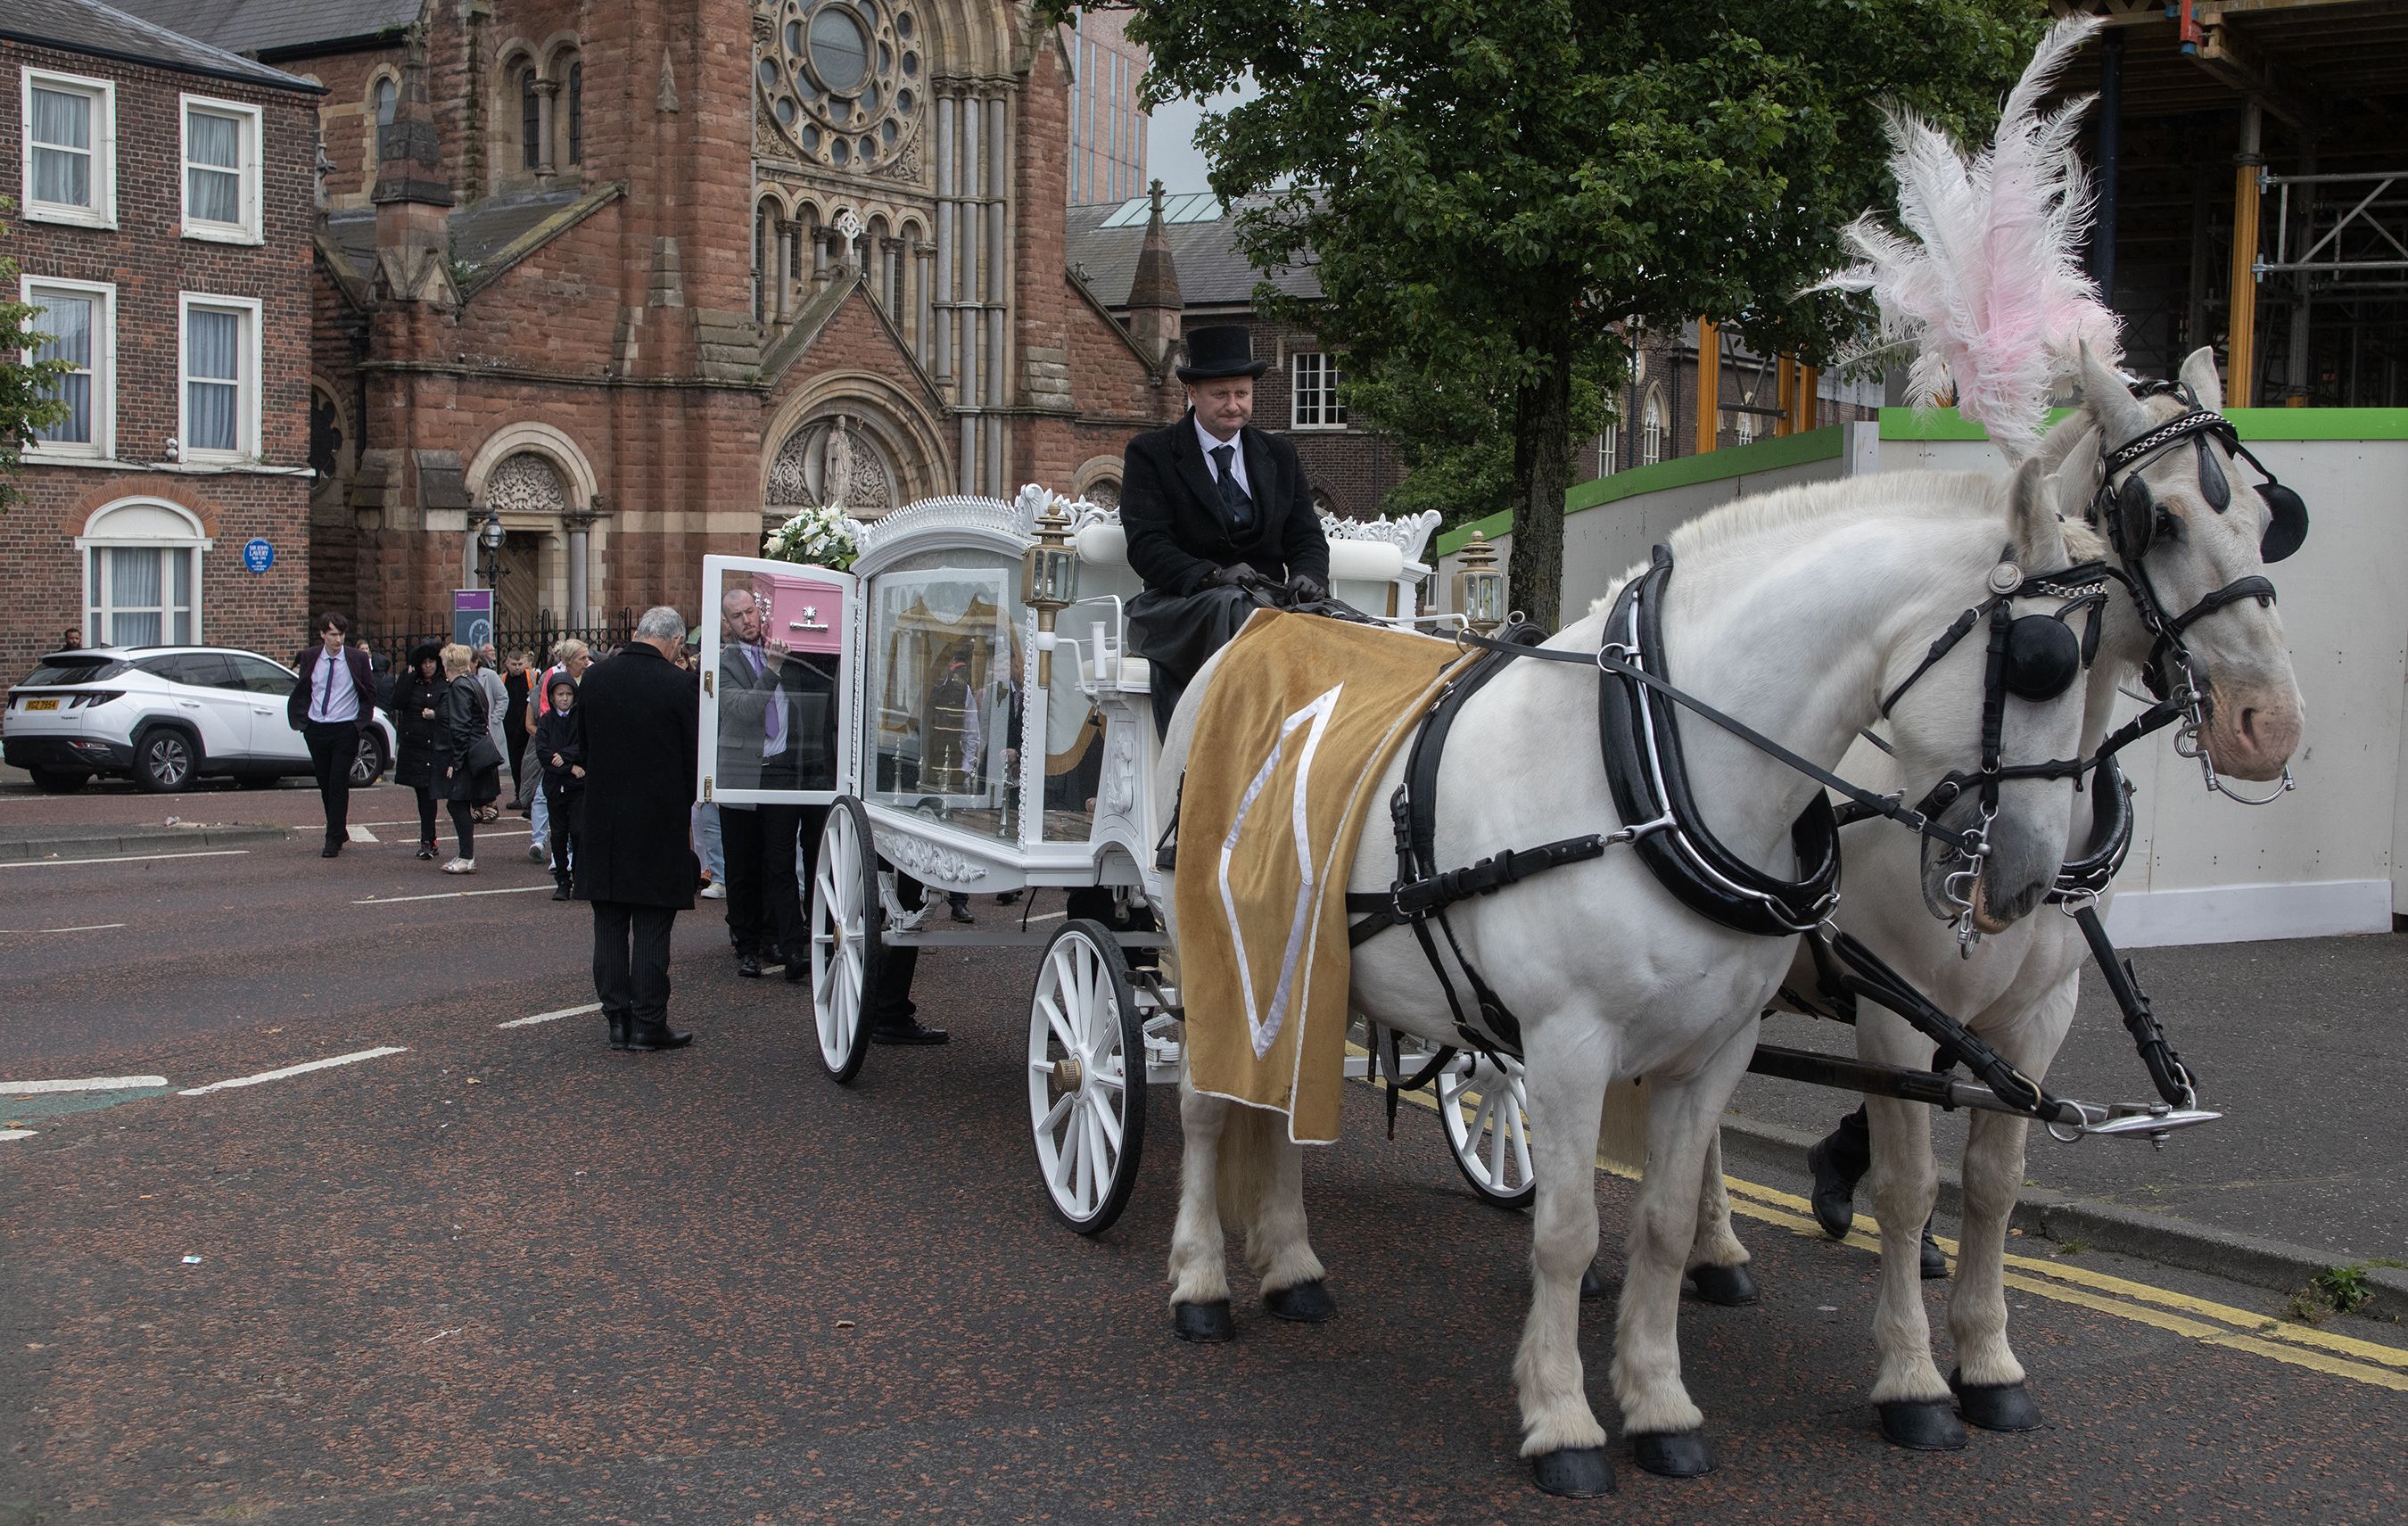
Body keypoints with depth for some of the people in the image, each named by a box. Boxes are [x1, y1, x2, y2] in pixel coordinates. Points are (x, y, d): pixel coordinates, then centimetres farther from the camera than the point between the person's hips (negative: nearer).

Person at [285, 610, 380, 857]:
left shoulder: (357, 658, -4)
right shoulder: (309, 659, 3)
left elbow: (371, 693, 5)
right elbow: (300, 692, 15)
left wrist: (361, 723, 1)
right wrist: (302, 720, 6)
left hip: (345, 730, -3)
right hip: (316, 730, 3)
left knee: (338, 784, -8)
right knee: (325, 784, 9)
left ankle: (334, 839, -4)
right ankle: (339, 832, 22)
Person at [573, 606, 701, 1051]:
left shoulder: (596, 678, 0)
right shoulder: (676, 685, -13)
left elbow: (577, 742, 11)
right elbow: (693, 754, -6)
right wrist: (683, 801, 11)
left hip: (603, 819, 4)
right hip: (659, 821, -4)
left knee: (609, 923, 11)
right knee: (652, 926, 1)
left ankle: (617, 1019, 13)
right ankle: (648, 1023, 3)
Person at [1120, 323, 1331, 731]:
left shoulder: (1279, 455, 20)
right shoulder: (1149, 453, 6)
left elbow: (1307, 536, 15)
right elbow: (1146, 545, -6)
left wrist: (1308, 576, -11)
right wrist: (1212, 576, -24)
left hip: (1269, 599, 3)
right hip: (1179, 603, -3)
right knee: (1231, 605, -39)